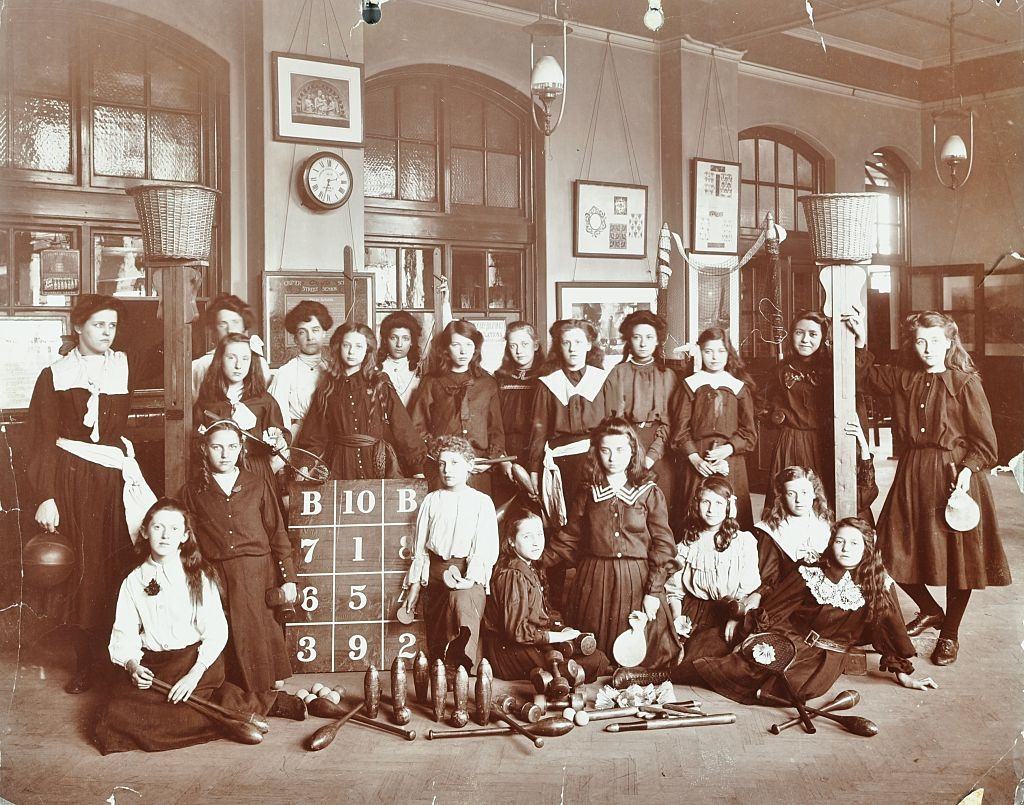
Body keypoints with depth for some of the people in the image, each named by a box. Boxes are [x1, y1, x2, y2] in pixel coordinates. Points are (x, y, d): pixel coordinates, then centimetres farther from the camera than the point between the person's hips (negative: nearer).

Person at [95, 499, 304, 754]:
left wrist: (195, 674, -20)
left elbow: (216, 631, -8)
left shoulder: (199, 577, -3)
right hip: (150, 664, 5)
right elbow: (124, 633, 7)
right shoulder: (134, 581, 8)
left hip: (194, 659, -5)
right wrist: (132, 664, -14)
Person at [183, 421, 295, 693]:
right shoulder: (193, 491, 7)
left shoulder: (257, 484, 7)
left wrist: (288, 578, 3)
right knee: (228, 646, -3)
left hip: (258, 576, 0)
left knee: (263, 642, -2)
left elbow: (278, 533, 7)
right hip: (217, 579, 0)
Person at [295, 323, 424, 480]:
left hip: (377, 462, -1)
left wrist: (417, 467, -9)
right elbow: (314, 437, 9)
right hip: (340, 465, 1)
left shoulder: (381, 384, 3)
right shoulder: (327, 388, 9)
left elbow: (403, 428, -2)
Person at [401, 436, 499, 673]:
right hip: (435, 571, 4)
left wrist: (471, 578, -17)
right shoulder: (431, 501, 13)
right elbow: (420, 547, 14)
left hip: (469, 571, -4)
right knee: (435, 637, 0)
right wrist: (414, 585, 8)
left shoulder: (482, 502, 5)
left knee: (462, 599, -34)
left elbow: (486, 549, -3)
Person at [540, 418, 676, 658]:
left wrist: (653, 592, -9)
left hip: (636, 583, -2)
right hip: (593, 583, 2)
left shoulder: (649, 493, -1)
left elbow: (663, 545, -3)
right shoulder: (588, 492, 6)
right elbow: (569, 537, 9)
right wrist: (539, 562, -2)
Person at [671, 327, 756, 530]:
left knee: (732, 515, -1)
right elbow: (681, 429, 2)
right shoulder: (691, 385, 7)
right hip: (697, 461, -1)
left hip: (730, 459, 1)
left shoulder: (739, 386, 8)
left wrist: (728, 449, -10)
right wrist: (694, 458, -10)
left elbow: (749, 431, 6)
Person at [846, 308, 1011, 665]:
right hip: (913, 475, 5)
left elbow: (984, 439, -7)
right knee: (895, 552, 8)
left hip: (956, 474, -5)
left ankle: (950, 633, 21)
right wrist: (861, 341, 8)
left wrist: (968, 468, -21)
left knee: (958, 556, 3)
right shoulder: (903, 379, 7)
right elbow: (868, 374, 23)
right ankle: (930, 610, 34)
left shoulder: (966, 382, -7)